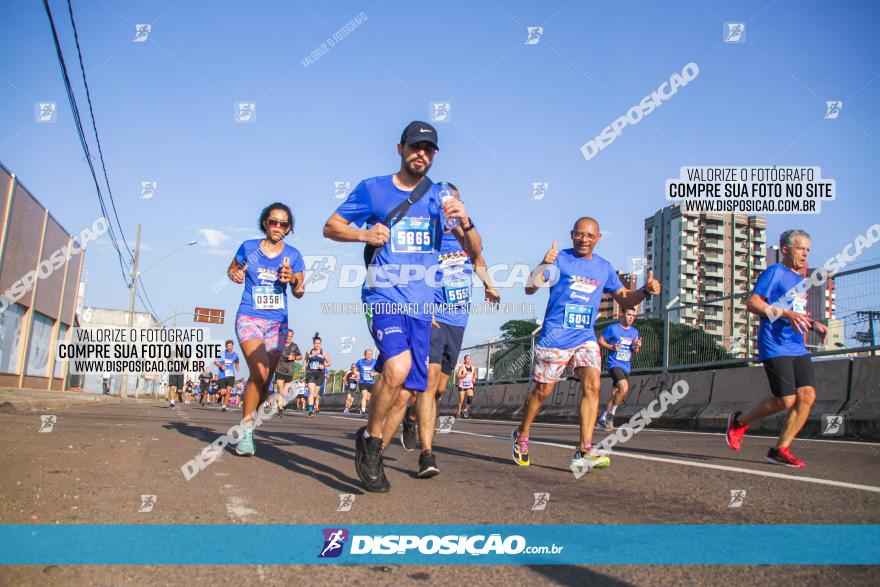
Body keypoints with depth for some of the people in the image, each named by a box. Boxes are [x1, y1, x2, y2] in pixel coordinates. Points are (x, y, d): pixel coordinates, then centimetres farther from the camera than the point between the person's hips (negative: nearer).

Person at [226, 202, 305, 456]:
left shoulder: (293, 255, 4)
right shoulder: (248, 247, 1)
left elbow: (299, 293, 8)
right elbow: (232, 269, 16)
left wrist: (292, 279, -13)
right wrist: (235, 275, -7)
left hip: (277, 322, 3)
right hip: (249, 317, -3)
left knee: (264, 383, 4)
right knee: (259, 372, -23)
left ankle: (247, 430, 21)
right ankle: (245, 432, -11)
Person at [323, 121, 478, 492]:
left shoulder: (439, 196, 12)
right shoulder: (372, 189, 5)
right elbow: (330, 227, 7)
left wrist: (464, 221, -12)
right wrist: (363, 234, -12)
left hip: (420, 305, 4)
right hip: (383, 295, -4)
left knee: (404, 392, 4)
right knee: (398, 366, -28)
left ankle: (372, 458, 24)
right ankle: (370, 438, -3)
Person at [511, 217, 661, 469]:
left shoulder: (604, 268, 11)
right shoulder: (559, 258, -3)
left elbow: (625, 300, 18)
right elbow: (530, 289, -13)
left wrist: (646, 290, -3)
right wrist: (542, 266, -33)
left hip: (586, 338, 4)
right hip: (554, 336, -4)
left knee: (592, 385, -14)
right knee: (543, 390, 4)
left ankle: (584, 451, -15)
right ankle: (521, 436, 27)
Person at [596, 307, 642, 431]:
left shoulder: (634, 331, 13)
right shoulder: (612, 328, -4)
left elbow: (634, 350, 19)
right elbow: (600, 341, -1)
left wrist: (637, 346, -4)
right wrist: (612, 347, -16)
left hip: (626, 367, 7)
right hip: (614, 364, -6)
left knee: (616, 394, 8)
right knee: (624, 388, -26)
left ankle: (601, 420, 21)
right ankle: (611, 413, -7)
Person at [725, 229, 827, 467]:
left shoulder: (800, 278, 22)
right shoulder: (774, 272, -4)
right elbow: (752, 304, -14)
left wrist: (814, 324, 11)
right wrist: (786, 314, -23)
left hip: (798, 348, 8)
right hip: (775, 347, -8)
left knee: (808, 396, -4)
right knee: (786, 400, -11)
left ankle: (780, 450, 3)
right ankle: (739, 421, 13)